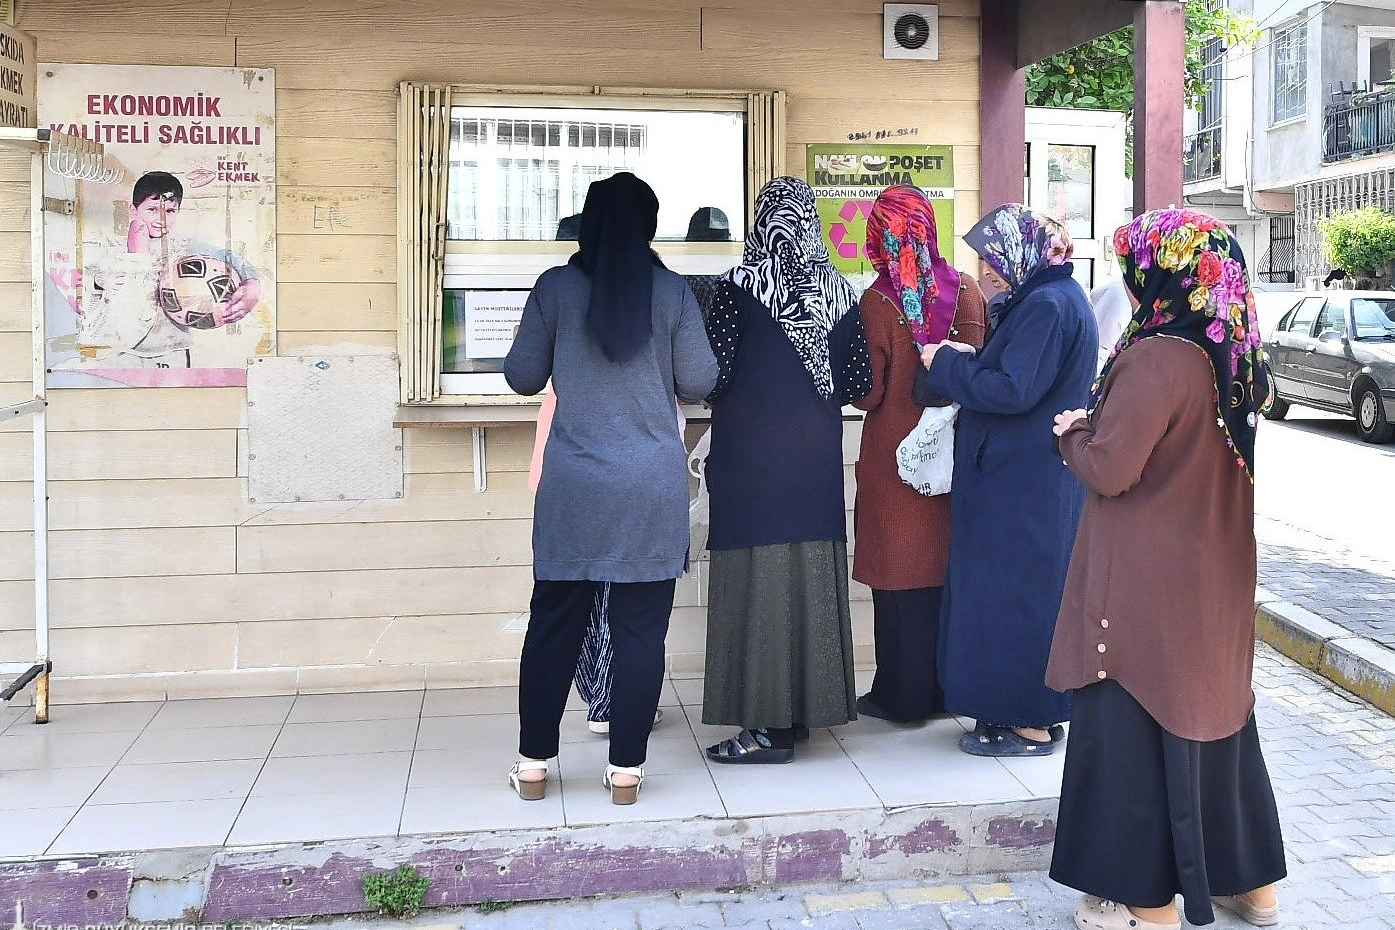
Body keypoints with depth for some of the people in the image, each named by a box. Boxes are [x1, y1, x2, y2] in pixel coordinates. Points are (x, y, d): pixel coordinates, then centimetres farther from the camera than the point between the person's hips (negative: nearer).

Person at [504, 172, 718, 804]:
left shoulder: (555, 288, -1)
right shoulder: (672, 292, -2)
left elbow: (522, 377, 5)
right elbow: (699, 382, 1)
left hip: (572, 487, 1)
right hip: (653, 488, -1)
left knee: (555, 622, 11)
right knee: (640, 628, 5)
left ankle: (534, 764, 18)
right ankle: (626, 769, 10)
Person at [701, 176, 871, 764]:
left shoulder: (740, 287, -10)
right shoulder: (839, 291, 4)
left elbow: (714, 377, -13)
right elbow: (858, 382, 6)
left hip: (753, 457, -5)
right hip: (817, 462, 5)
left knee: (758, 581, 0)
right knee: (812, 579, 12)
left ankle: (768, 726, 3)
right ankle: (806, 707, 22)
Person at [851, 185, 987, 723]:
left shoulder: (877, 301, -13)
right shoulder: (966, 291, -4)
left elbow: (868, 392, -11)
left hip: (893, 453, -3)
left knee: (898, 575, 5)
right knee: (947, 567, 13)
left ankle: (902, 694, 12)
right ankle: (947, 687, 22)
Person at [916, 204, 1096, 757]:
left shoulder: (1048, 306, -18)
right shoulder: (1045, 298, 14)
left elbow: (1013, 391, -24)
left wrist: (948, 364, -13)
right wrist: (967, 361, 3)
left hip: (1027, 483, -10)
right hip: (1021, 477, 10)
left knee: (1017, 593, -2)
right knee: (1018, 592, 15)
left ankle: (1031, 724, 7)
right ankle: (1023, 710, 25)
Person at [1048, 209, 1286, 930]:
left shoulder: (1155, 361, -21)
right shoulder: (1231, 357, 5)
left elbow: (1109, 470, -21)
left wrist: (1074, 433, -2)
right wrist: (1099, 428, 11)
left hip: (1149, 588, -8)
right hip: (1216, 580, 9)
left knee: (1136, 727, 3)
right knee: (1215, 710, 19)